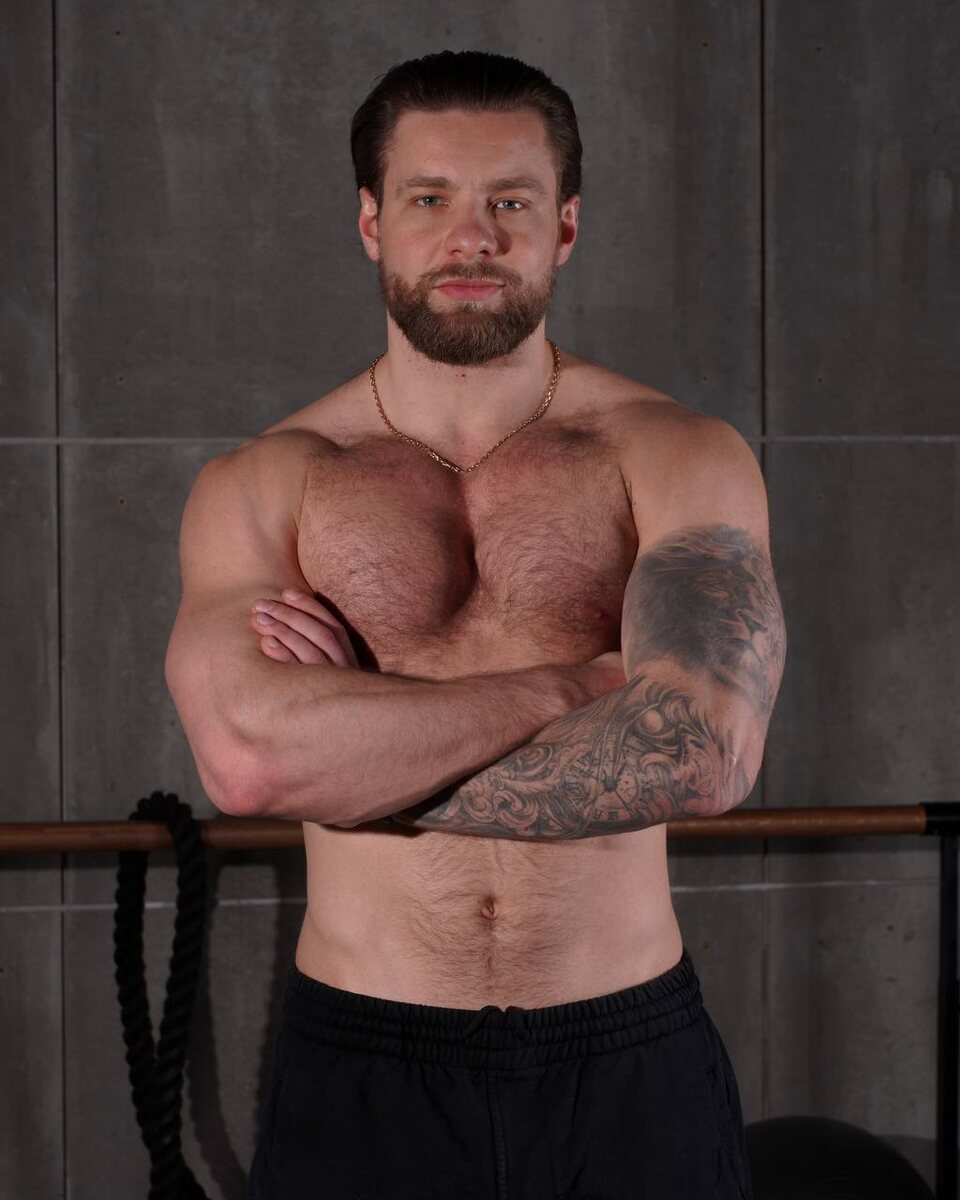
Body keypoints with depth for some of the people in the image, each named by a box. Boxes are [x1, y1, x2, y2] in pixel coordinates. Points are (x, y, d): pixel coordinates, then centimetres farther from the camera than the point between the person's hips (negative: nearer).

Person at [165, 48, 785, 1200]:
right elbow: (246, 755, -19)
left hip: (631, 1064, 0)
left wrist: (355, 760, -14)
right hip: (359, 1072, 0)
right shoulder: (259, 486, -1)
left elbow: (701, 753, -18)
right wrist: (581, 683, -15)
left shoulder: (676, 457, -2)